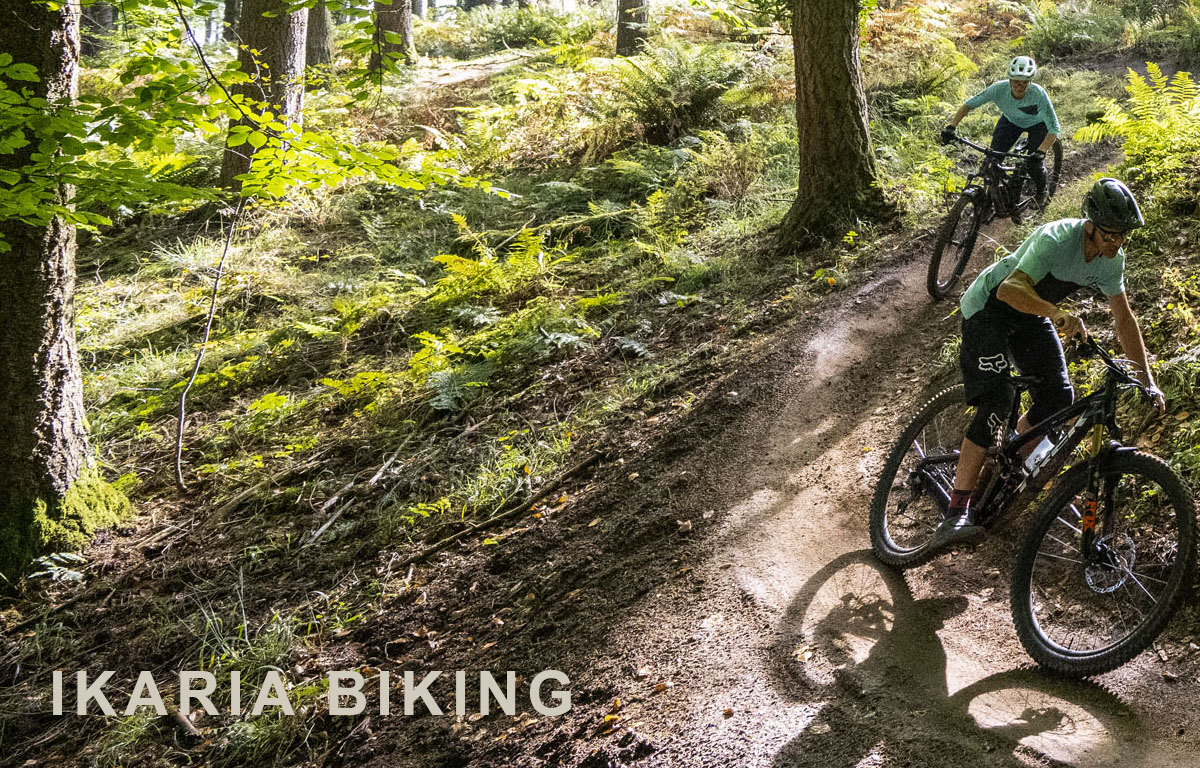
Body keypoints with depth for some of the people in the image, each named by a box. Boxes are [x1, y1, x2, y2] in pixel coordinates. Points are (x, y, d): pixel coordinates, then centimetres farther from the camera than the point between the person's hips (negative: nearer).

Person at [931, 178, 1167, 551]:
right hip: (989, 306, -7)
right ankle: (955, 516, -25)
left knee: (1059, 396, -9)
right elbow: (1010, 289, -45)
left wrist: (1147, 381, -2)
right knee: (997, 403, -22)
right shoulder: (1056, 240, -32)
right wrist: (1059, 315, -60)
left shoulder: (1112, 259, -9)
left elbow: (1124, 319, 1)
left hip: (1030, 315, 8)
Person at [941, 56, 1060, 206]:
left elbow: (1054, 128, -38)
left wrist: (1041, 152, -53)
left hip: (1036, 123, -2)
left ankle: (1041, 192, 19)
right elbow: (969, 104, -24)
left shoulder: (1038, 94, -39)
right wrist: (951, 126, -37)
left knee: (1033, 164, -15)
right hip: (1011, 120, 2)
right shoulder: (999, 89, -34)